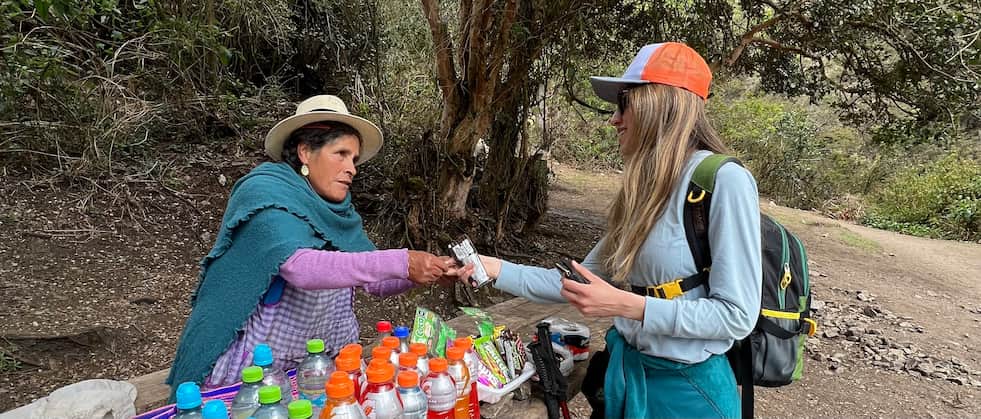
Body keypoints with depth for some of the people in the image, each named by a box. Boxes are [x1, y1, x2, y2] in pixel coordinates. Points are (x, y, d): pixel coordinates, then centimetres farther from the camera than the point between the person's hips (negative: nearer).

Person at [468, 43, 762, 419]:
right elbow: (582, 282, 6)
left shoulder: (724, 181, -19)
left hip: (686, 388, -7)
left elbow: (737, 315, -20)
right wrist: (498, 269, -2)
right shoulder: (644, 189, 4)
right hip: (626, 372, 7)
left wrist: (625, 305, -25)